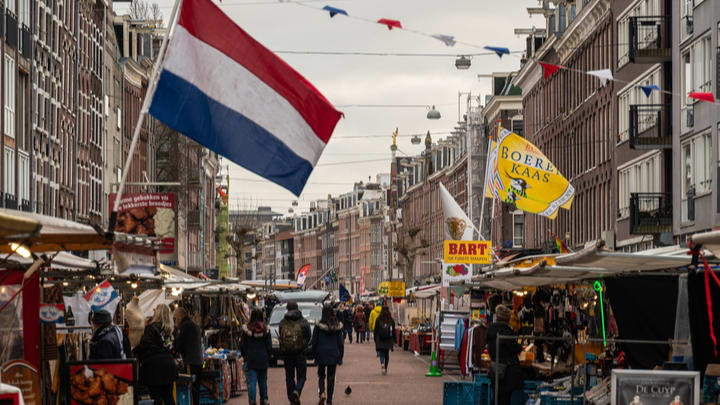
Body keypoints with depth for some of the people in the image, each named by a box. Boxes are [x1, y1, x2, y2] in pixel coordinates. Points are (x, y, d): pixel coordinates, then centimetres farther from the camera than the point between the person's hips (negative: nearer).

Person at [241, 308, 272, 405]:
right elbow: (269, 346, 0)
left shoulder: (246, 329, -6)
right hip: (263, 359, 1)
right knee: (262, 381, 15)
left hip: (251, 359, -1)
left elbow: (242, 346, 0)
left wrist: (245, 357, 15)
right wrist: (268, 358, 14)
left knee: (251, 381, -4)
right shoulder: (265, 329, -5)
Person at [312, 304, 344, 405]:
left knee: (321, 375, 15)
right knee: (331, 377, 8)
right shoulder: (338, 326, -3)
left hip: (321, 354, -1)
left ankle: (322, 393, -9)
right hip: (334, 355, 1)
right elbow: (341, 342, 3)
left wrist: (315, 353, 10)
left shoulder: (319, 326, -9)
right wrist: (341, 356, 11)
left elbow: (314, 341, -2)